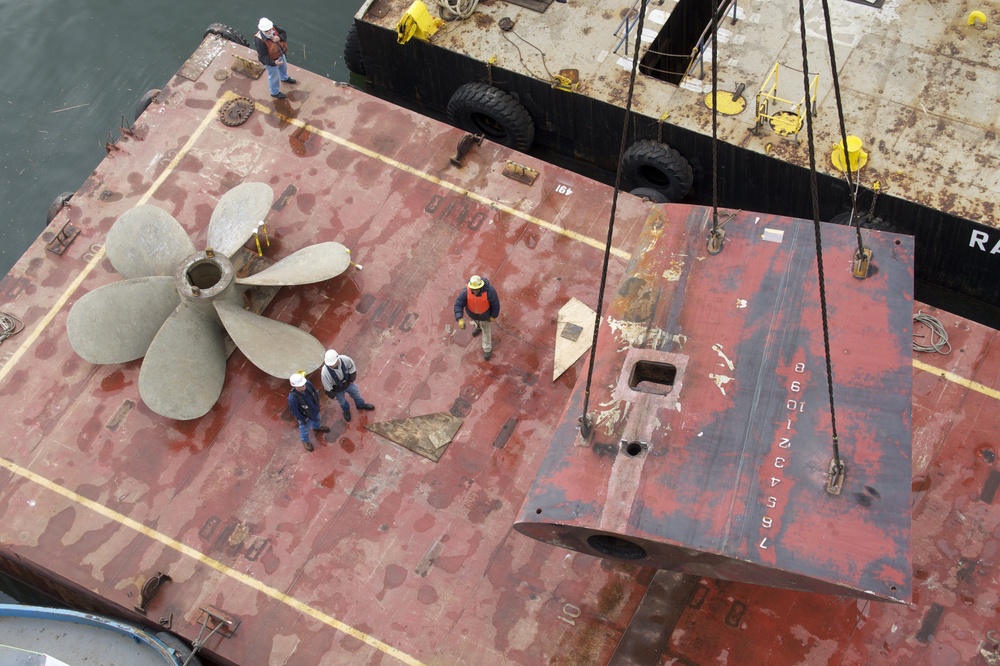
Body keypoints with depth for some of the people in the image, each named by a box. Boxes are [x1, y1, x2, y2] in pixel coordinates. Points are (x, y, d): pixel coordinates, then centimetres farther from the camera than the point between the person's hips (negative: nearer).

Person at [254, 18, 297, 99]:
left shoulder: (274, 27, -25)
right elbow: (263, 57, -36)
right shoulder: (260, 40, -41)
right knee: (274, 76, 18)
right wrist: (273, 63, -47)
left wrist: (279, 38, -33)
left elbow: (284, 34, -10)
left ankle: (284, 78, 70)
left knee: (283, 67, 35)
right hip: (271, 60, -6)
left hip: (280, 55, 7)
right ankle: (274, 92, 46)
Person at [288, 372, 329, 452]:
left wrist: (317, 405, 0)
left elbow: (315, 393, -8)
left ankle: (317, 427, 73)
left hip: (315, 410, 5)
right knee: (305, 429, 27)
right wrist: (303, 419, -14)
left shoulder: (308, 383, -31)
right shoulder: (292, 398, -45)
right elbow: (294, 411, -27)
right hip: (305, 416, -4)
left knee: (316, 419, 37)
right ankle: (305, 441, 59)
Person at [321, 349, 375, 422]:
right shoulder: (325, 372, -43)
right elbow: (327, 387, -25)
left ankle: (361, 405, 62)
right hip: (338, 389, -2)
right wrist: (332, 395, -10)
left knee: (356, 394, 29)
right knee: (342, 401, 28)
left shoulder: (345, 359, -37)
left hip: (348, 383, 2)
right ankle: (346, 410, 62)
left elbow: (352, 368, -13)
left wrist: (351, 380, -4)